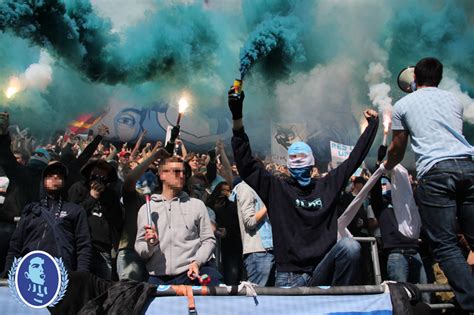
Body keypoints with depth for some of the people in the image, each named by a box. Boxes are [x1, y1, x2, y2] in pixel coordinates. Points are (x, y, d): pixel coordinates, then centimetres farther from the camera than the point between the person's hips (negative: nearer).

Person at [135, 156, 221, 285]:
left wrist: (197, 262, -10)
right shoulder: (146, 209, 11)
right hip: (158, 279, 1)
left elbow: (208, 240, 6)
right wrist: (150, 243, -10)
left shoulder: (197, 205, 10)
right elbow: (139, 248, 12)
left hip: (190, 275, 0)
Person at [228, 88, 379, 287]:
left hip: (322, 273, 2)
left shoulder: (327, 185, 11)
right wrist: (237, 117, -14)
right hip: (288, 276, -2)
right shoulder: (277, 188, 3)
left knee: (350, 246, -25)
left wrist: (372, 124, 22)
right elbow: (246, 166, -5)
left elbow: (354, 159, 17)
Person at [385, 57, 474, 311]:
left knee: (445, 244, -4)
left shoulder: (402, 105, 15)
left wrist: (387, 166, 44)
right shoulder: (454, 100, 24)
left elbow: (397, 150, 23)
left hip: (435, 171, -4)